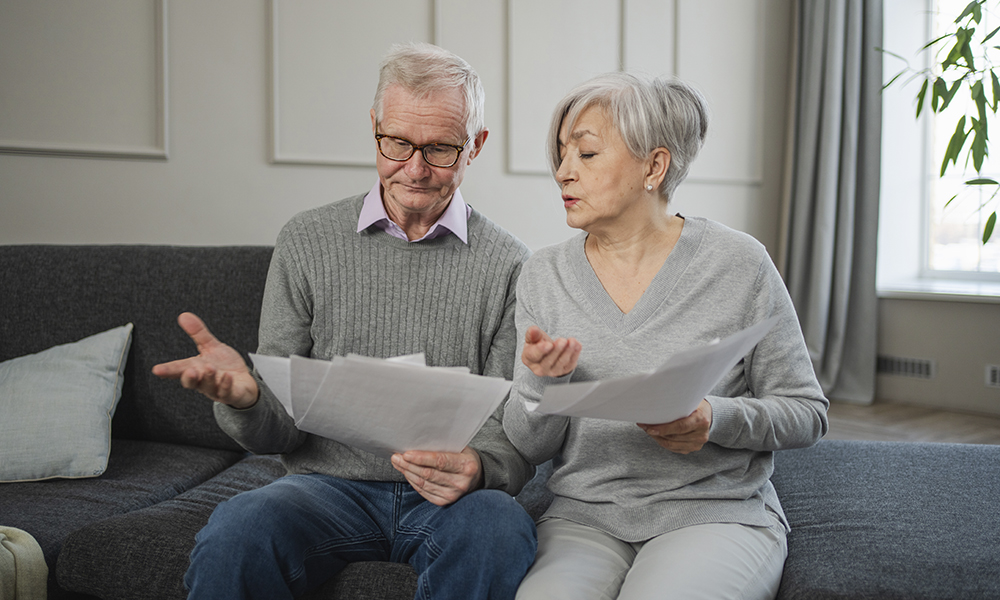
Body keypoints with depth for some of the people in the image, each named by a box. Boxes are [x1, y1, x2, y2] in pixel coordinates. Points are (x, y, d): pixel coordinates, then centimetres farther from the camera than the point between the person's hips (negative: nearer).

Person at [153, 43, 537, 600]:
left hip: (448, 496, 0)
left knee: (498, 531, -34)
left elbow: (516, 432, 0)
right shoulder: (306, 241, 4)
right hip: (330, 484, 1)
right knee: (233, 533, -30)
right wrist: (244, 396, -21)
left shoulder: (508, 264, 1)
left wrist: (477, 468, -23)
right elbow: (279, 429, 3)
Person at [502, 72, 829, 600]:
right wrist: (542, 380, -16)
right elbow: (531, 447, 5)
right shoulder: (543, 275, 5)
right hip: (583, 515, 2)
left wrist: (716, 420, -16)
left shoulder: (738, 264, -4)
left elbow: (807, 413, 2)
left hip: (716, 512, -1)